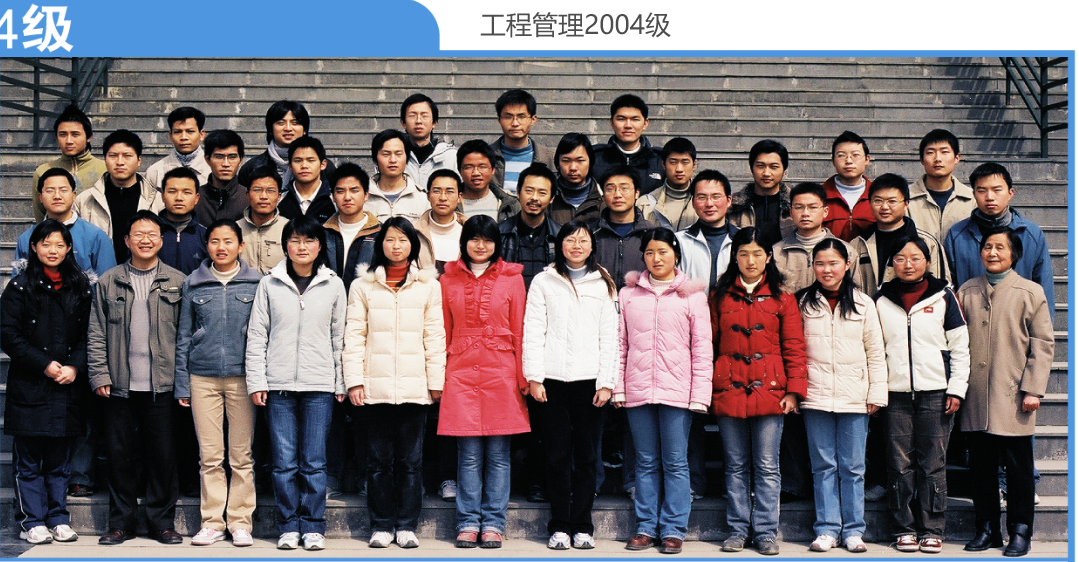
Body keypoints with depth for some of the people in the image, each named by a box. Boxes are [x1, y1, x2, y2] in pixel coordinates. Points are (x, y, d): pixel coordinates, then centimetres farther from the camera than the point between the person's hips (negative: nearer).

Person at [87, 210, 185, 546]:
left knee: (163, 454, 3)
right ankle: (122, 521, 19)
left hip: (162, 386, -1)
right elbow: (96, 334, 7)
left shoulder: (177, 282, 5)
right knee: (119, 453, 6)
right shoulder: (108, 282, 7)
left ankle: (162, 521, 15)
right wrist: (99, 375, -1)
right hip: (120, 386, 1)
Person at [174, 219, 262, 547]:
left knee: (242, 455, 1)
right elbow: (183, 336, 11)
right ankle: (212, 522, 12)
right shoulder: (193, 284, 9)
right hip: (203, 377, 1)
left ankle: (240, 521, 11)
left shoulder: (257, 283, 4)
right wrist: (182, 384, 6)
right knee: (209, 456, 3)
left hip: (242, 377, -1)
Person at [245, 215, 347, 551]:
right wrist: (256, 381, -1)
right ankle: (289, 527, 12)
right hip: (278, 384, 0)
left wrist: (342, 383, 6)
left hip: (319, 385, 0)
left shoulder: (333, 285, 7)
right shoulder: (269, 284, 6)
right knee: (284, 461, 3)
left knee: (314, 461, 2)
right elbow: (256, 336, 6)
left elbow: (339, 337, 9)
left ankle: (313, 527, 11)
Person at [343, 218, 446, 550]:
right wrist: (353, 380, -2)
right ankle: (381, 525, 14)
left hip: (415, 386, 0)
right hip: (376, 386, 0)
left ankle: (406, 526, 12)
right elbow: (354, 336, 5)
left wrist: (436, 380, 1)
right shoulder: (363, 286, 9)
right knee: (379, 459, 4)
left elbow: (435, 336, 6)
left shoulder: (428, 286, 8)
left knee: (411, 459, 3)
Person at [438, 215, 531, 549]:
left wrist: (523, 378, 0)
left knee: (498, 453, 2)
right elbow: (444, 332, 11)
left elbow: (520, 331, 5)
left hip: (501, 372, -1)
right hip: (461, 372, 1)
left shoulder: (512, 278, 6)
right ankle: (469, 522, 10)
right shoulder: (449, 280, 9)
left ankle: (493, 523, 10)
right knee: (469, 453, 2)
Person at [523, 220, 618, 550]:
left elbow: (610, 336, 6)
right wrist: (534, 377, -4)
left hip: (589, 380, 1)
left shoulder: (603, 285, 9)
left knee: (586, 455, 4)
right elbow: (533, 332, 4)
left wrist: (606, 382, -2)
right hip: (552, 379, 0)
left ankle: (582, 526, 12)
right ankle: (560, 526, 9)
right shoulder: (544, 282, 8)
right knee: (557, 455, 2)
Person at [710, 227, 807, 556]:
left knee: (767, 467, 1)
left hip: (770, 392, -1)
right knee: (736, 466, 7)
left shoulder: (782, 299, 6)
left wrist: (794, 390, -4)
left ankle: (766, 532, 8)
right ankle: (738, 530, 15)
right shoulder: (720, 298, 9)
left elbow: (794, 347, 4)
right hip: (729, 392, 1)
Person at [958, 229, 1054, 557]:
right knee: (980, 466, 8)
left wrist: (1033, 389, -7)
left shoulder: (1030, 293, 2)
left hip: (1013, 396, -3)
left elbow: (1043, 344, -1)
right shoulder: (967, 292, 10)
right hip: (976, 396, 3)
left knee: (1018, 467, 3)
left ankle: (1020, 532, 14)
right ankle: (986, 530, 19)